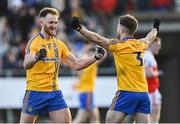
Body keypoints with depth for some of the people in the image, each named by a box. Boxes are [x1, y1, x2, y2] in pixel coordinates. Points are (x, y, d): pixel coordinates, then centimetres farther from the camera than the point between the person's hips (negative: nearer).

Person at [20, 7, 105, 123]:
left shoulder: (59, 44, 10)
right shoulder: (34, 42, -11)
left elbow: (76, 64, 13)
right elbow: (26, 65, -27)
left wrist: (96, 57, 0)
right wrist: (36, 57, -50)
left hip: (55, 92, 5)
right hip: (35, 92, -5)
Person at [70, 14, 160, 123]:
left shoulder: (119, 45, -6)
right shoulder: (141, 44, 12)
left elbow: (96, 39, -12)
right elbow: (150, 38, 35)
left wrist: (79, 28, -8)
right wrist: (155, 28, 57)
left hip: (126, 92, -6)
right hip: (143, 93, 6)